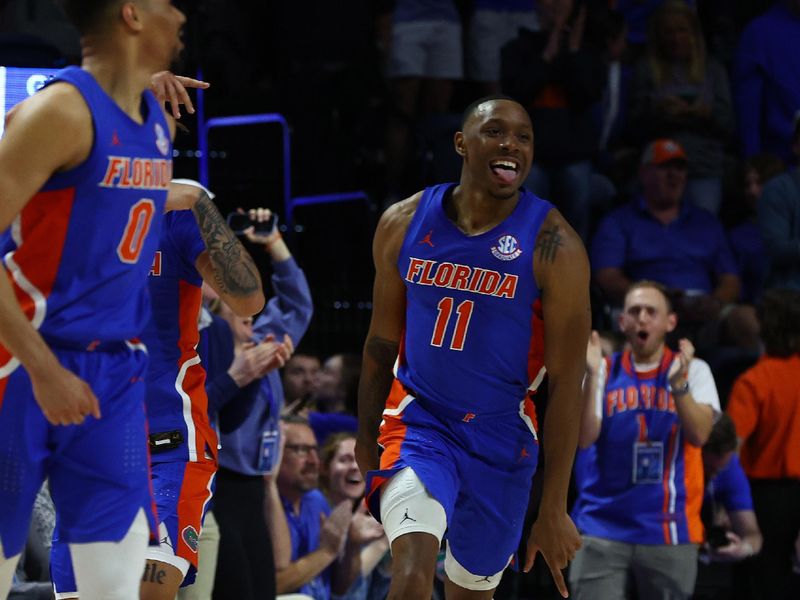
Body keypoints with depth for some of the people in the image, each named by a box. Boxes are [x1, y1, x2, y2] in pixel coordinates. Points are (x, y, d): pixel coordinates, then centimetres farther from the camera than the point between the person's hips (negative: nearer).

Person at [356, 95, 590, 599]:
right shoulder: (404, 224, -4)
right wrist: (365, 445, 15)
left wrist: (555, 509, -15)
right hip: (419, 420, 0)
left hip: (502, 436, 0)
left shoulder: (554, 246, -12)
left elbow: (566, 381, -12)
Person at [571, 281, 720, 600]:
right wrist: (592, 376, -19)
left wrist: (678, 383, -26)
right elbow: (584, 438, -8)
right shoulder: (605, 371, 6)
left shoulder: (692, 370, 4)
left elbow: (699, 435, -12)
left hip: (670, 533, 0)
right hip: (602, 529, 0)